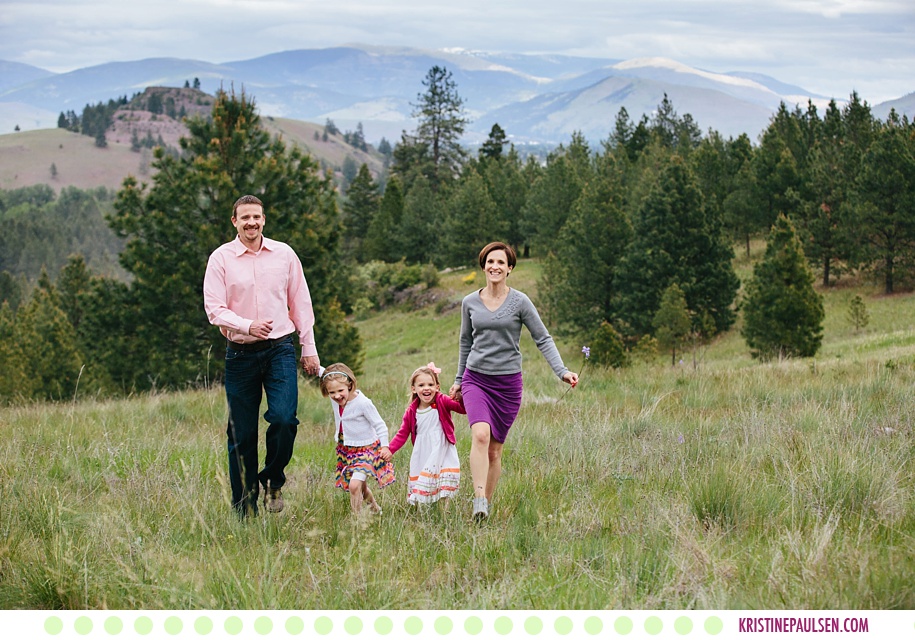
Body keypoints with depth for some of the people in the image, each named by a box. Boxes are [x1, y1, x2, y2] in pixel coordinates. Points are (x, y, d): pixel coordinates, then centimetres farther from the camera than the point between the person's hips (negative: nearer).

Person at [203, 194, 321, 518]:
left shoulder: (284, 254, 6)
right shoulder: (221, 259, 0)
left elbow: (300, 303, 12)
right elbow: (214, 308, -5)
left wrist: (309, 348, 10)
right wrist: (247, 326, -22)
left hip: (280, 349, 1)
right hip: (240, 354, -1)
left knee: (283, 418, -18)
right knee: (242, 434, 3)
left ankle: (273, 479, 9)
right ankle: (244, 509, 13)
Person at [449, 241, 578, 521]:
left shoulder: (520, 302, -3)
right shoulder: (470, 302, 5)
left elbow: (543, 339, -3)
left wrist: (562, 371, -16)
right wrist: (459, 378, 22)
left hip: (508, 382, -1)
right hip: (476, 379, 1)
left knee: (495, 449, 3)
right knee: (480, 434, -23)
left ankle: (486, 506, 15)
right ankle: (479, 500, -31)